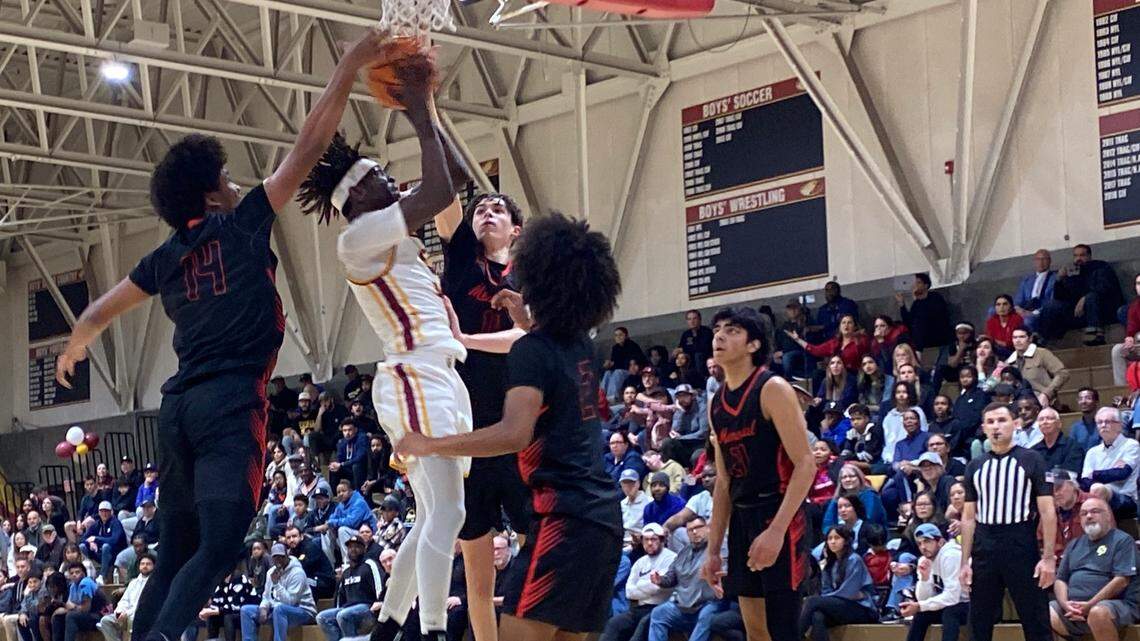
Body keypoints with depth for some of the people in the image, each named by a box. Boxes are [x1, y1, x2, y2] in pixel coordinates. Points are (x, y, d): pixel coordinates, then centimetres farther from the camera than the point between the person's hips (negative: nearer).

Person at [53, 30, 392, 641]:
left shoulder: (166, 258, 17)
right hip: (232, 401, -6)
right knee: (218, 545, -16)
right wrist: (347, 69, 8)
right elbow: (308, 149, 3)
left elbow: (96, 314, 30)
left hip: (179, 407, 7)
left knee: (176, 551, 11)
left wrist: (73, 349, 52)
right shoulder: (242, 225, 4)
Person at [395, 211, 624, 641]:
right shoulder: (580, 344, 15)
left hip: (565, 516, -9)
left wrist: (430, 444, -17)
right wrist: (528, 322, 34)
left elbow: (514, 433, -25)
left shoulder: (532, 349, -10)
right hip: (603, 514, 9)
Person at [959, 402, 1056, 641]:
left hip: (1022, 549, -4)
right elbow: (968, 518, 13)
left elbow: (1047, 511, -4)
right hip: (983, 550, 4)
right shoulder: (975, 467, 12)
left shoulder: (1031, 460, 0)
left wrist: (1048, 557, -11)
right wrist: (965, 562, 6)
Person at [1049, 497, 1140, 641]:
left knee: (1098, 613, -41)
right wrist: (1065, 605, -5)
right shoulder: (1074, 545, 23)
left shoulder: (1122, 541, 3)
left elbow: (1122, 580, -9)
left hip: (1114, 604, -6)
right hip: (1072, 606, 6)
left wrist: (1090, 605, -16)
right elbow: (1060, 579, 18)